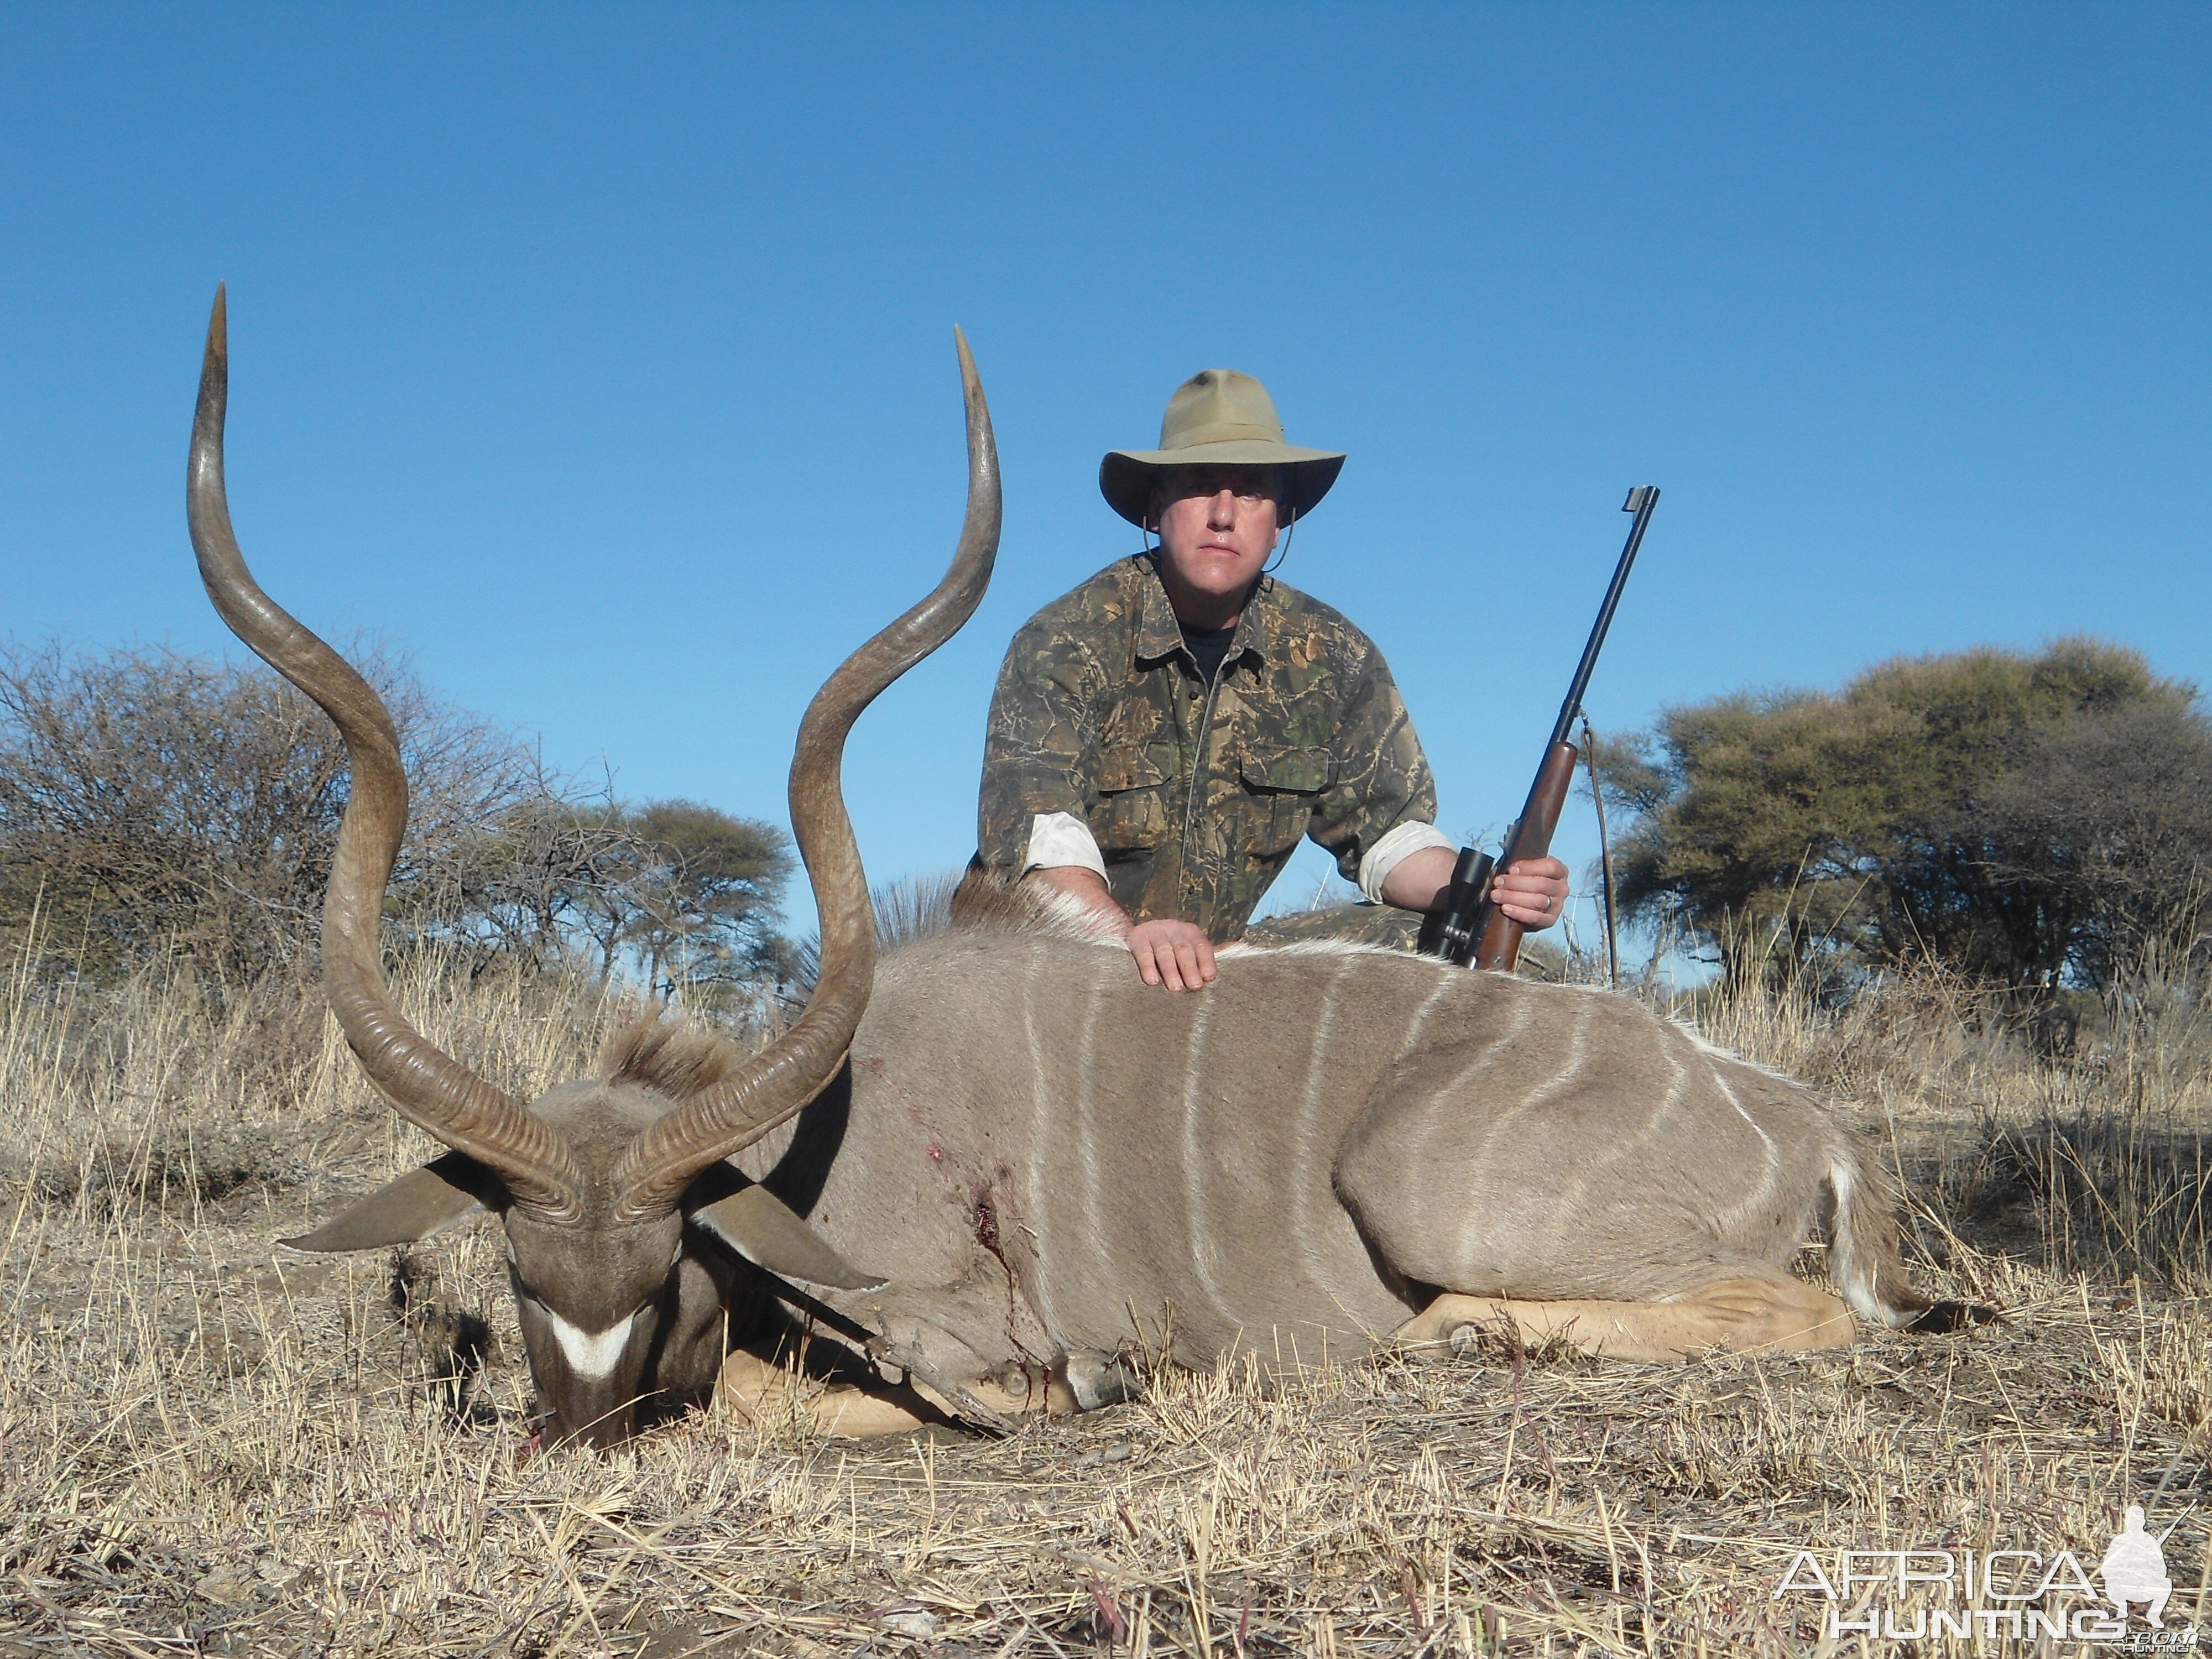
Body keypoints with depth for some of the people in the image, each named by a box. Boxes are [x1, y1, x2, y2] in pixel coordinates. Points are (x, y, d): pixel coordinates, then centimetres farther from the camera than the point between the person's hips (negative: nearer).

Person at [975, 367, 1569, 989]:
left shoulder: (1332, 658, -1)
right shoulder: (1068, 641, -14)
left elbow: (1383, 827, 3)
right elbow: (1039, 836, -26)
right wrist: (1132, 935, -46)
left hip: (1213, 965, 4)